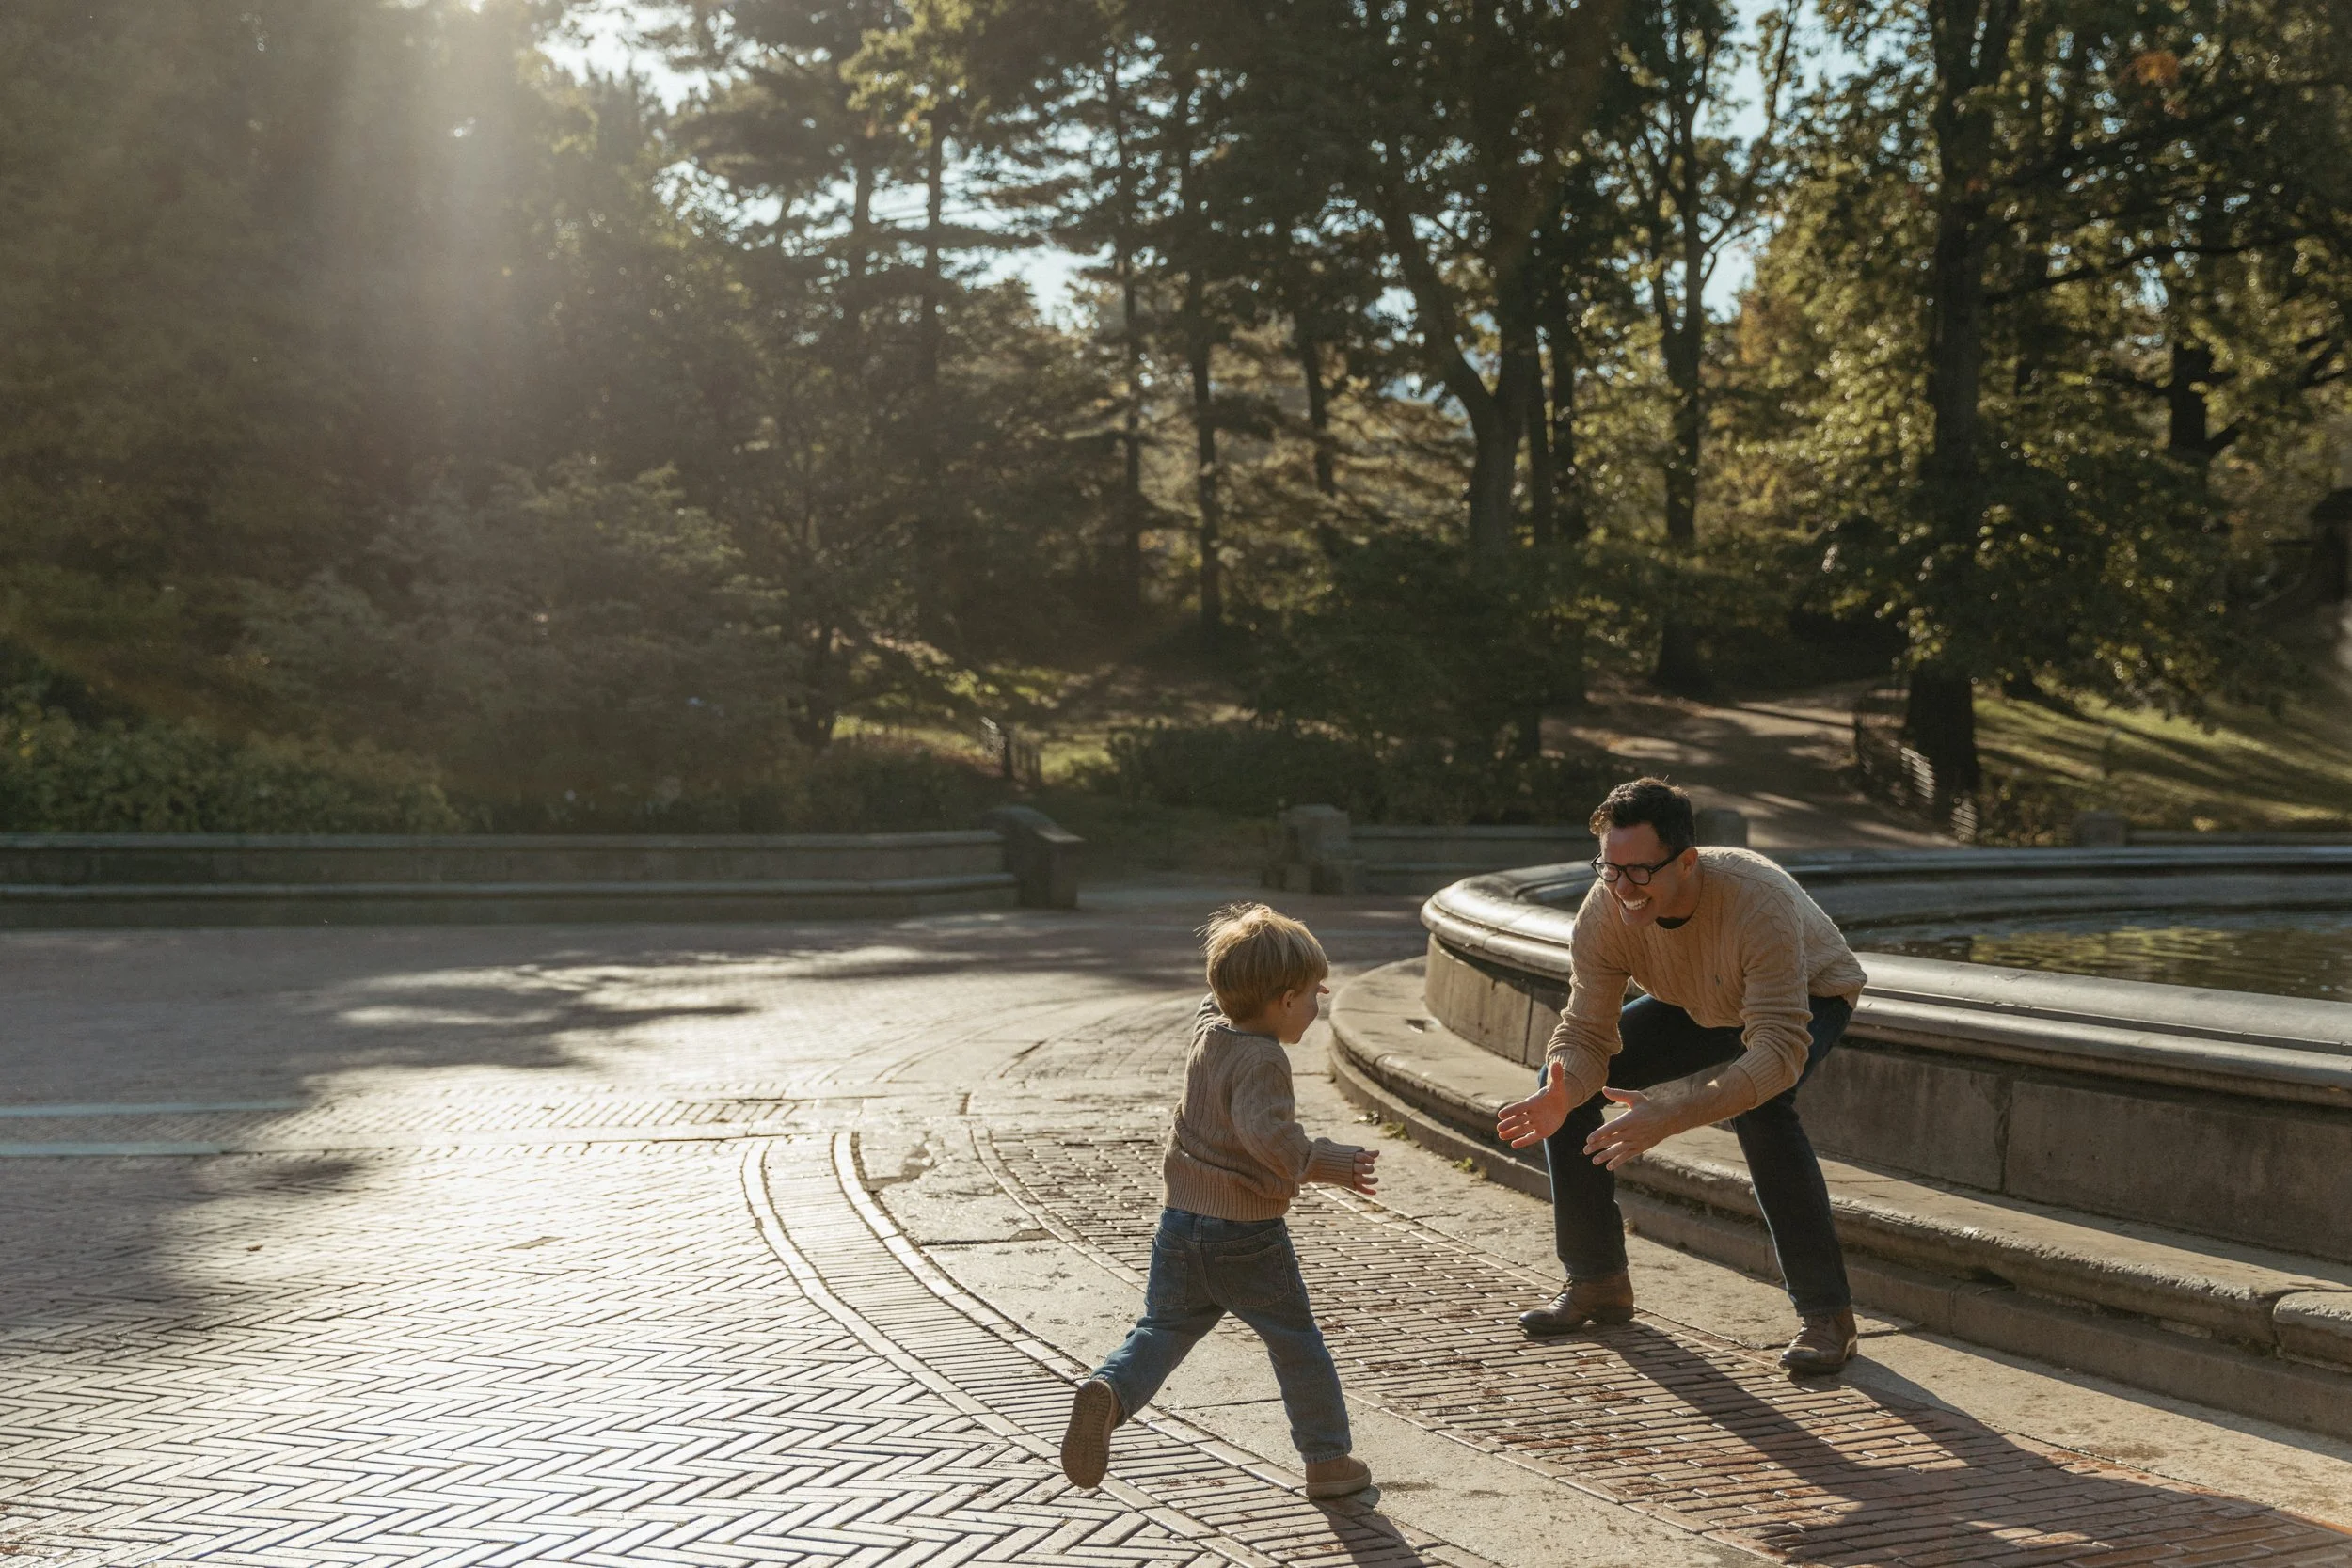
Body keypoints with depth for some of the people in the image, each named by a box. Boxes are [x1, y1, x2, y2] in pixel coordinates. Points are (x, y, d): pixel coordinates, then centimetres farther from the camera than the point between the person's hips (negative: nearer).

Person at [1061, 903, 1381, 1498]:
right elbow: (1265, 1131, -36)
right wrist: (1321, 1162, -26)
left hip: (1182, 1224, 6)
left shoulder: (1207, 1028, 4)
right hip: (1248, 1236, -6)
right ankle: (1328, 1459, 22)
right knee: (1297, 1346, 12)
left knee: (1160, 1331, 8)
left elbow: (1223, 998, 28)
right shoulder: (1263, 1059, -20)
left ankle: (1106, 1393, -20)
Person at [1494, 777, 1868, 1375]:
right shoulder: (1605, 910, -28)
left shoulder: (1758, 903, -43)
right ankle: (1597, 1282, 7)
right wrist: (1561, 1094, -45)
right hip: (1700, 1006, 5)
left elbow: (1780, 1052, -47)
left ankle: (1826, 1312, -23)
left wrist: (1672, 1114, -59)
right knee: (1566, 1078, -9)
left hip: (1810, 995, -5)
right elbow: (1587, 1034, -21)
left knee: (1760, 1105, -36)